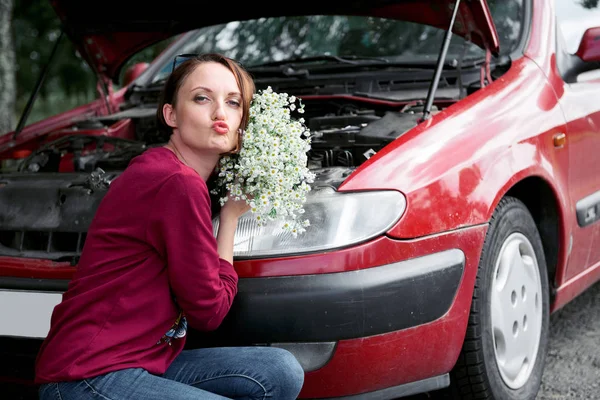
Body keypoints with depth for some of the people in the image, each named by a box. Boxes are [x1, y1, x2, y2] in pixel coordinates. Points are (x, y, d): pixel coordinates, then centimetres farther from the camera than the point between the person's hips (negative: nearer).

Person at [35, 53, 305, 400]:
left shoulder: (158, 168, 10)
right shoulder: (179, 184, -18)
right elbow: (208, 311, -11)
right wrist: (231, 216, -1)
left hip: (144, 361, 10)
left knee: (282, 372, 0)